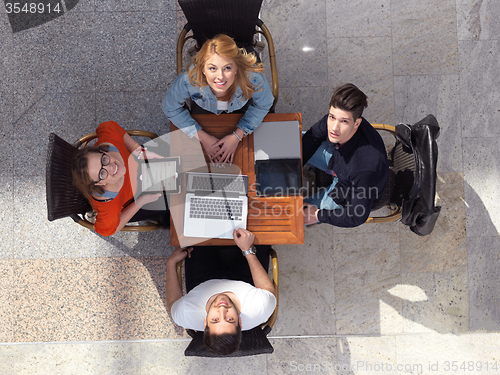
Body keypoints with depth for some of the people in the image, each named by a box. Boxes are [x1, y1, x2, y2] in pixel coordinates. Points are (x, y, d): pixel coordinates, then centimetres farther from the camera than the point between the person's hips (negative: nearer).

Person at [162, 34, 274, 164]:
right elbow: (171, 108, -22)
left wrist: (237, 136, -26)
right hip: (204, 111, 0)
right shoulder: (188, 81, -44)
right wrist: (203, 137, -25)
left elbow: (263, 105, -20)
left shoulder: (253, 78, -44)